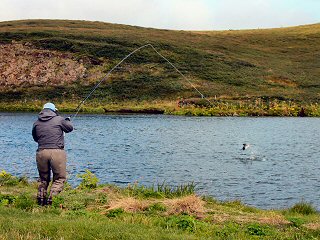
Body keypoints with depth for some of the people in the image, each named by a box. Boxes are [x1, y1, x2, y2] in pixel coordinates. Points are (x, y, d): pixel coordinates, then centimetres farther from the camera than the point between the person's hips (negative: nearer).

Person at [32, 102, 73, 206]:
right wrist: (68, 120, 35)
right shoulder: (59, 119, 0)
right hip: (57, 152, -4)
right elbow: (70, 128, 15)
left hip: (41, 153, 4)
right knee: (60, 178, 5)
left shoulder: (36, 123, 10)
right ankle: (51, 198, -9)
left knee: (43, 178, 19)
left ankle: (40, 199, 14)